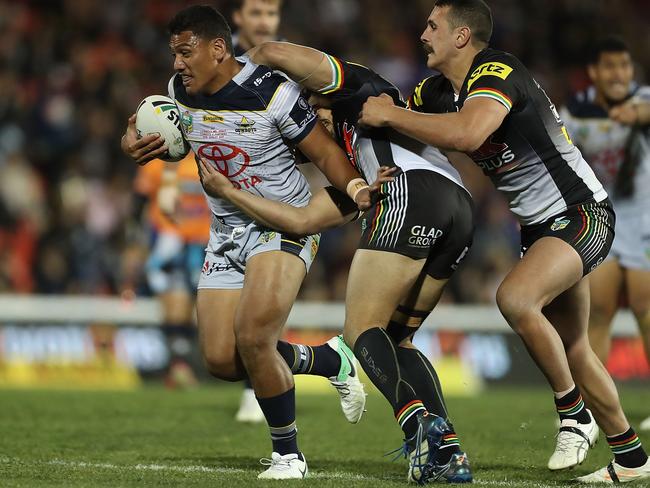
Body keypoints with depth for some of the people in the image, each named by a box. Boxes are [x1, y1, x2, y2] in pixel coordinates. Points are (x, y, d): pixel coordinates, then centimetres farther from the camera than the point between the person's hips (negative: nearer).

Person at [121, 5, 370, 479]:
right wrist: (136, 142, -2)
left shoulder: (273, 93, -18)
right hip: (227, 233, 7)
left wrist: (353, 186, -32)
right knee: (222, 360, -3)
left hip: (284, 226, -7)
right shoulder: (181, 92, 1)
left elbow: (325, 152, -12)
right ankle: (331, 359, 21)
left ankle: (288, 454, -4)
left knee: (253, 339, -24)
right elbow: (172, 141, 21)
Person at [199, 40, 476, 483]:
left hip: (413, 193, -8)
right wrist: (226, 190, 33)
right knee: (394, 339, 14)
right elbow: (302, 221, 29)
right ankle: (448, 450, -4)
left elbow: (275, 53, 11)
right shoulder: (353, 175, 39)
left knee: (362, 331, -6)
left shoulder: (361, 89, 22)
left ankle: (419, 422, -30)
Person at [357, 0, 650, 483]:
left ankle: (574, 412, -14)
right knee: (571, 349, 11)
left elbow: (467, 134, -40)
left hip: (581, 214, -10)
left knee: (515, 298, -30)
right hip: (541, 226, 10)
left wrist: (389, 114, -29)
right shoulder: (437, 91, 5)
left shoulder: (497, 72, -22)